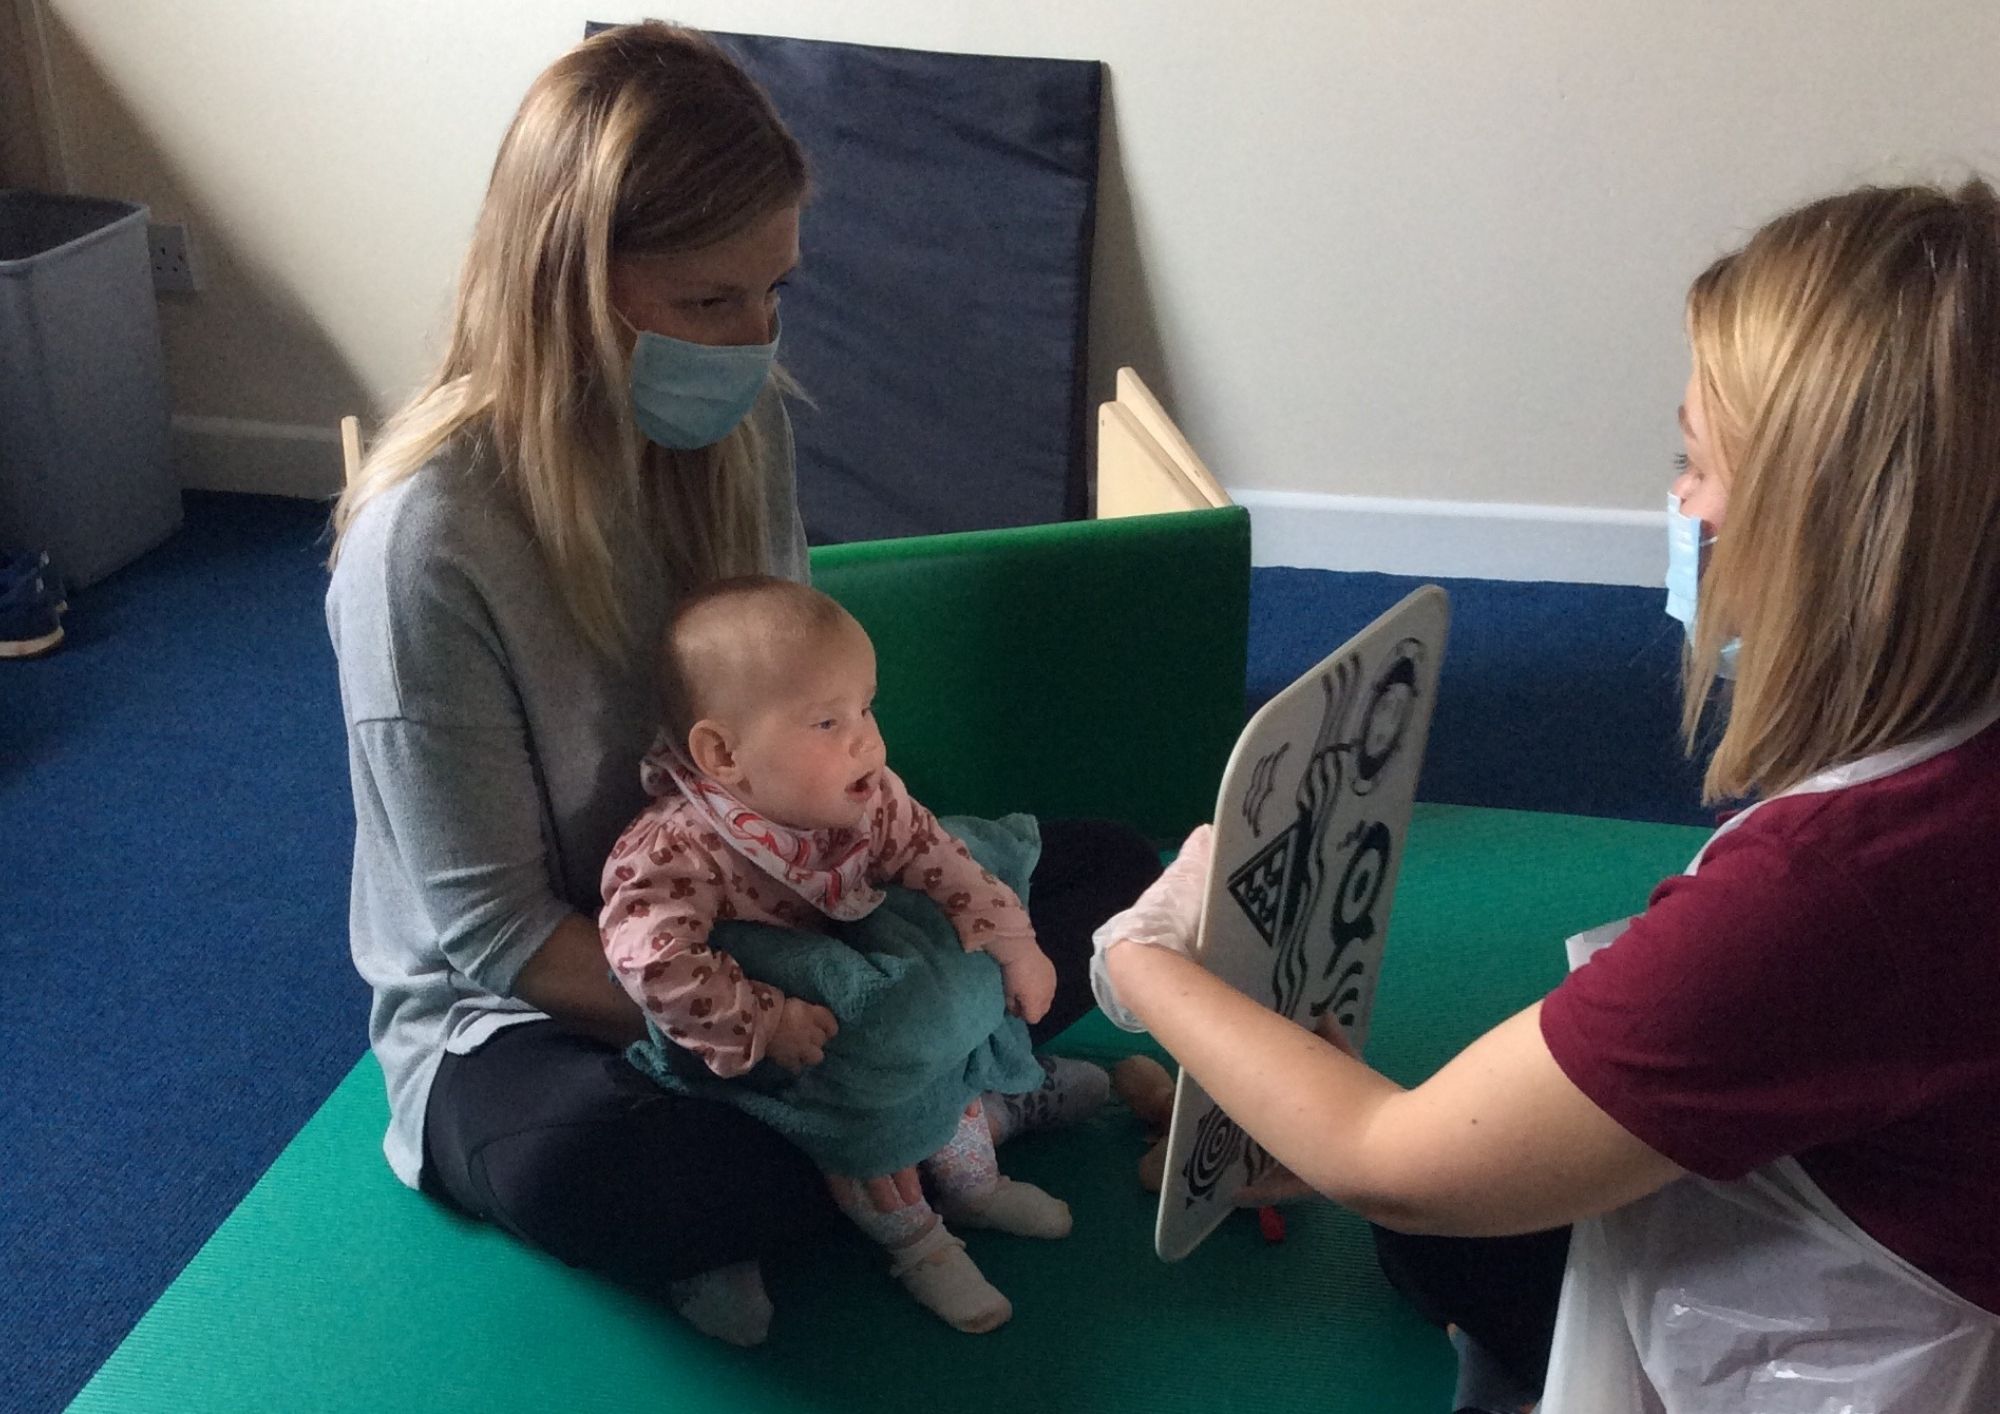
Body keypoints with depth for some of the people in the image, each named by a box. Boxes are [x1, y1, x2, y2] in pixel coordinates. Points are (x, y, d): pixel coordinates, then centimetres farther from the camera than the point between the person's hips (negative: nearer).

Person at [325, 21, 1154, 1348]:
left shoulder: (741, 424, -9)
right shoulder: (430, 536, -27)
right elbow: (497, 928, -21)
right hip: (526, 1009, -5)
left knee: (1108, 868, -2)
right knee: (573, 1166, -39)